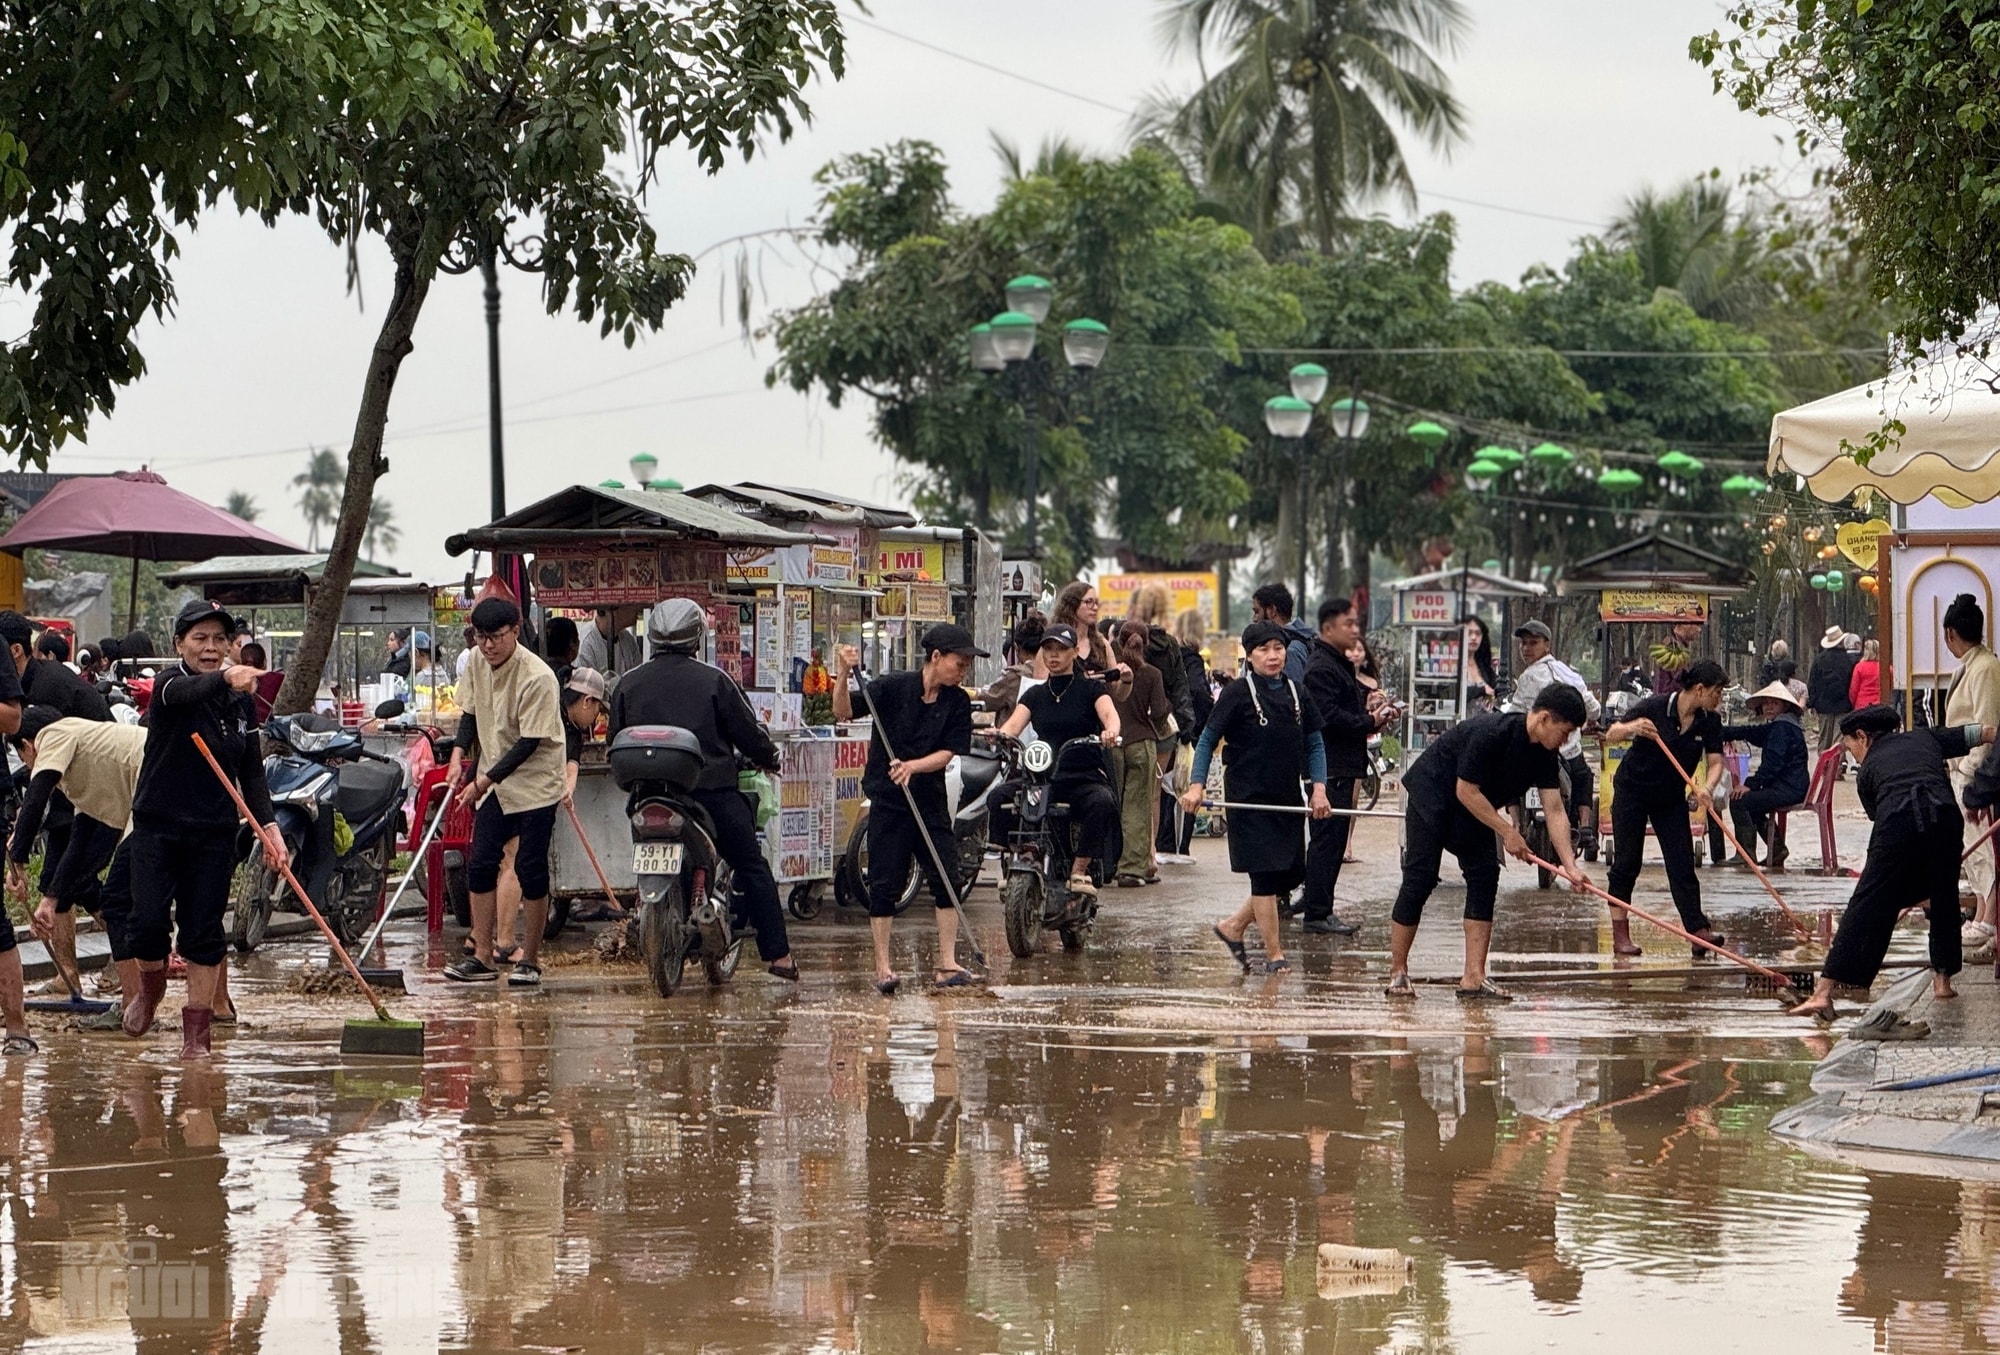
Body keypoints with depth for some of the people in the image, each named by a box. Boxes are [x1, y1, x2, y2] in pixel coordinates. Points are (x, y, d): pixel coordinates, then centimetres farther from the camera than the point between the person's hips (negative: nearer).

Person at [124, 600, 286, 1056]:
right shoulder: (170, 682, -9)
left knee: (204, 932, 1)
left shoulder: (241, 700, 6)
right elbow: (185, 693, -35)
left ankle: (196, 1031, 9)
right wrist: (224, 678, -57)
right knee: (148, 920, -11)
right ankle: (151, 988, 20)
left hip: (214, 832, 3)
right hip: (157, 825, -3)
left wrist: (267, 825, -8)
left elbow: (251, 771, 8)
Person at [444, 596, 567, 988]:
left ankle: (529, 960, 3)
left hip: (534, 783, -7)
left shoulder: (536, 677, -22)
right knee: (480, 864, 2)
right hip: (492, 783, 7)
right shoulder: (477, 665, 0)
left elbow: (530, 743, -21)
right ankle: (483, 956, 8)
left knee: (530, 868, -6)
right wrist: (459, 755, -3)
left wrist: (483, 780, -22)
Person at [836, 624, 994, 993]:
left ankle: (947, 963, 4)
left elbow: (948, 752, -5)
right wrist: (844, 675, -29)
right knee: (884, 885, -2)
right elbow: (843, 712, -13)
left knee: (947, 880, -2)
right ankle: (883, 967, 5)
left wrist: (913, 766, -22)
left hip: (930, 801, 3)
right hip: (888, 800, -3)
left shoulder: (958, 702, 1)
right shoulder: (893, 687, -8)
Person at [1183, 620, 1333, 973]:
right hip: (1249, 798, -6)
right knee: (1265, 874, -7)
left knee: (1290, 874, 7)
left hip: (1287, 799, 6)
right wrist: (1197, 785, -14)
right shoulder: (1237, 694, -6)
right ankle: (1274, 954, 0)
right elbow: (1208, 740, -4)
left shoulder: (1297, 694, 8)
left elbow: (1314, 744, 14)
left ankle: (1233, 927, 25)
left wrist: (1318, 788, 2)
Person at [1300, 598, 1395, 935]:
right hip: (1331, 766, -11)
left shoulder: (1340, 664, 20)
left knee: (1332, 842, 12)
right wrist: (1370, 723, -14)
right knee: (1327, 840, -9)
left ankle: (1319, 910, 16)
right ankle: (1317, 914, -7)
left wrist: (1374, 718, 9)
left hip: (1340, 766, 11)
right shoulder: (1321, 667, -13)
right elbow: (1329, 718, -22)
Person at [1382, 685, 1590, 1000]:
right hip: (1431, 793, -8)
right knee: (1420, 879, -10)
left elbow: (1555, 811, -6)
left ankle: (1473, 978, -6)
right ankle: (1397, 972, 0)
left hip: (1470, 808, 8)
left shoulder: (1545, 754, -8)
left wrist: (1570, 865, -15)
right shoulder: (1492, 732, -31)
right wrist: (1507, 832, -21)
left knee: (1485, 877, -5)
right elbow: (1466, 791, -27)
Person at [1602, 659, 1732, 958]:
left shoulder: (1709, 722, -8)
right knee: (1627, 862, -2)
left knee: (1682, 865, -4)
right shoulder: (1655, 707, -22)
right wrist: (1632, 728, -45)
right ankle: (1620, 933, 4)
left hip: (1671, 798, 4)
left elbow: (1715, 761, -10)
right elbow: (1611, 735, -23)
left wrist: (1706, 788, -31)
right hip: (1632, 791, -4)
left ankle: (1699, 930, -9)